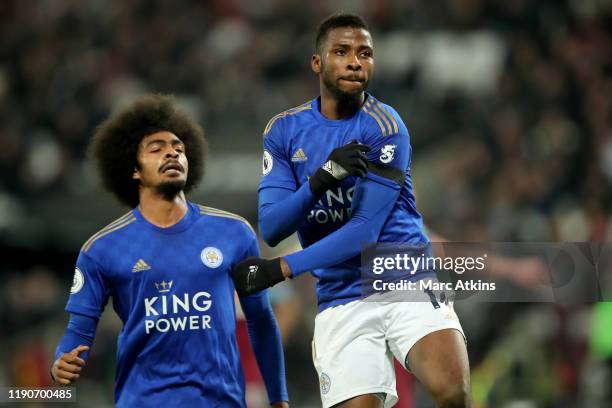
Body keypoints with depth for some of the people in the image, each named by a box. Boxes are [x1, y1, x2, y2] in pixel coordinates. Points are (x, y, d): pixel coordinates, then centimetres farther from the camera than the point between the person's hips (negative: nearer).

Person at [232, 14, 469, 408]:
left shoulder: (384, 127, -8)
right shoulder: (283, 131, 5)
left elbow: (365, 231, -14)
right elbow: (271, 228, -4)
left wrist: (283, 268, -20)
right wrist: (319, 180, -23)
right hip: (342, 299, 3)